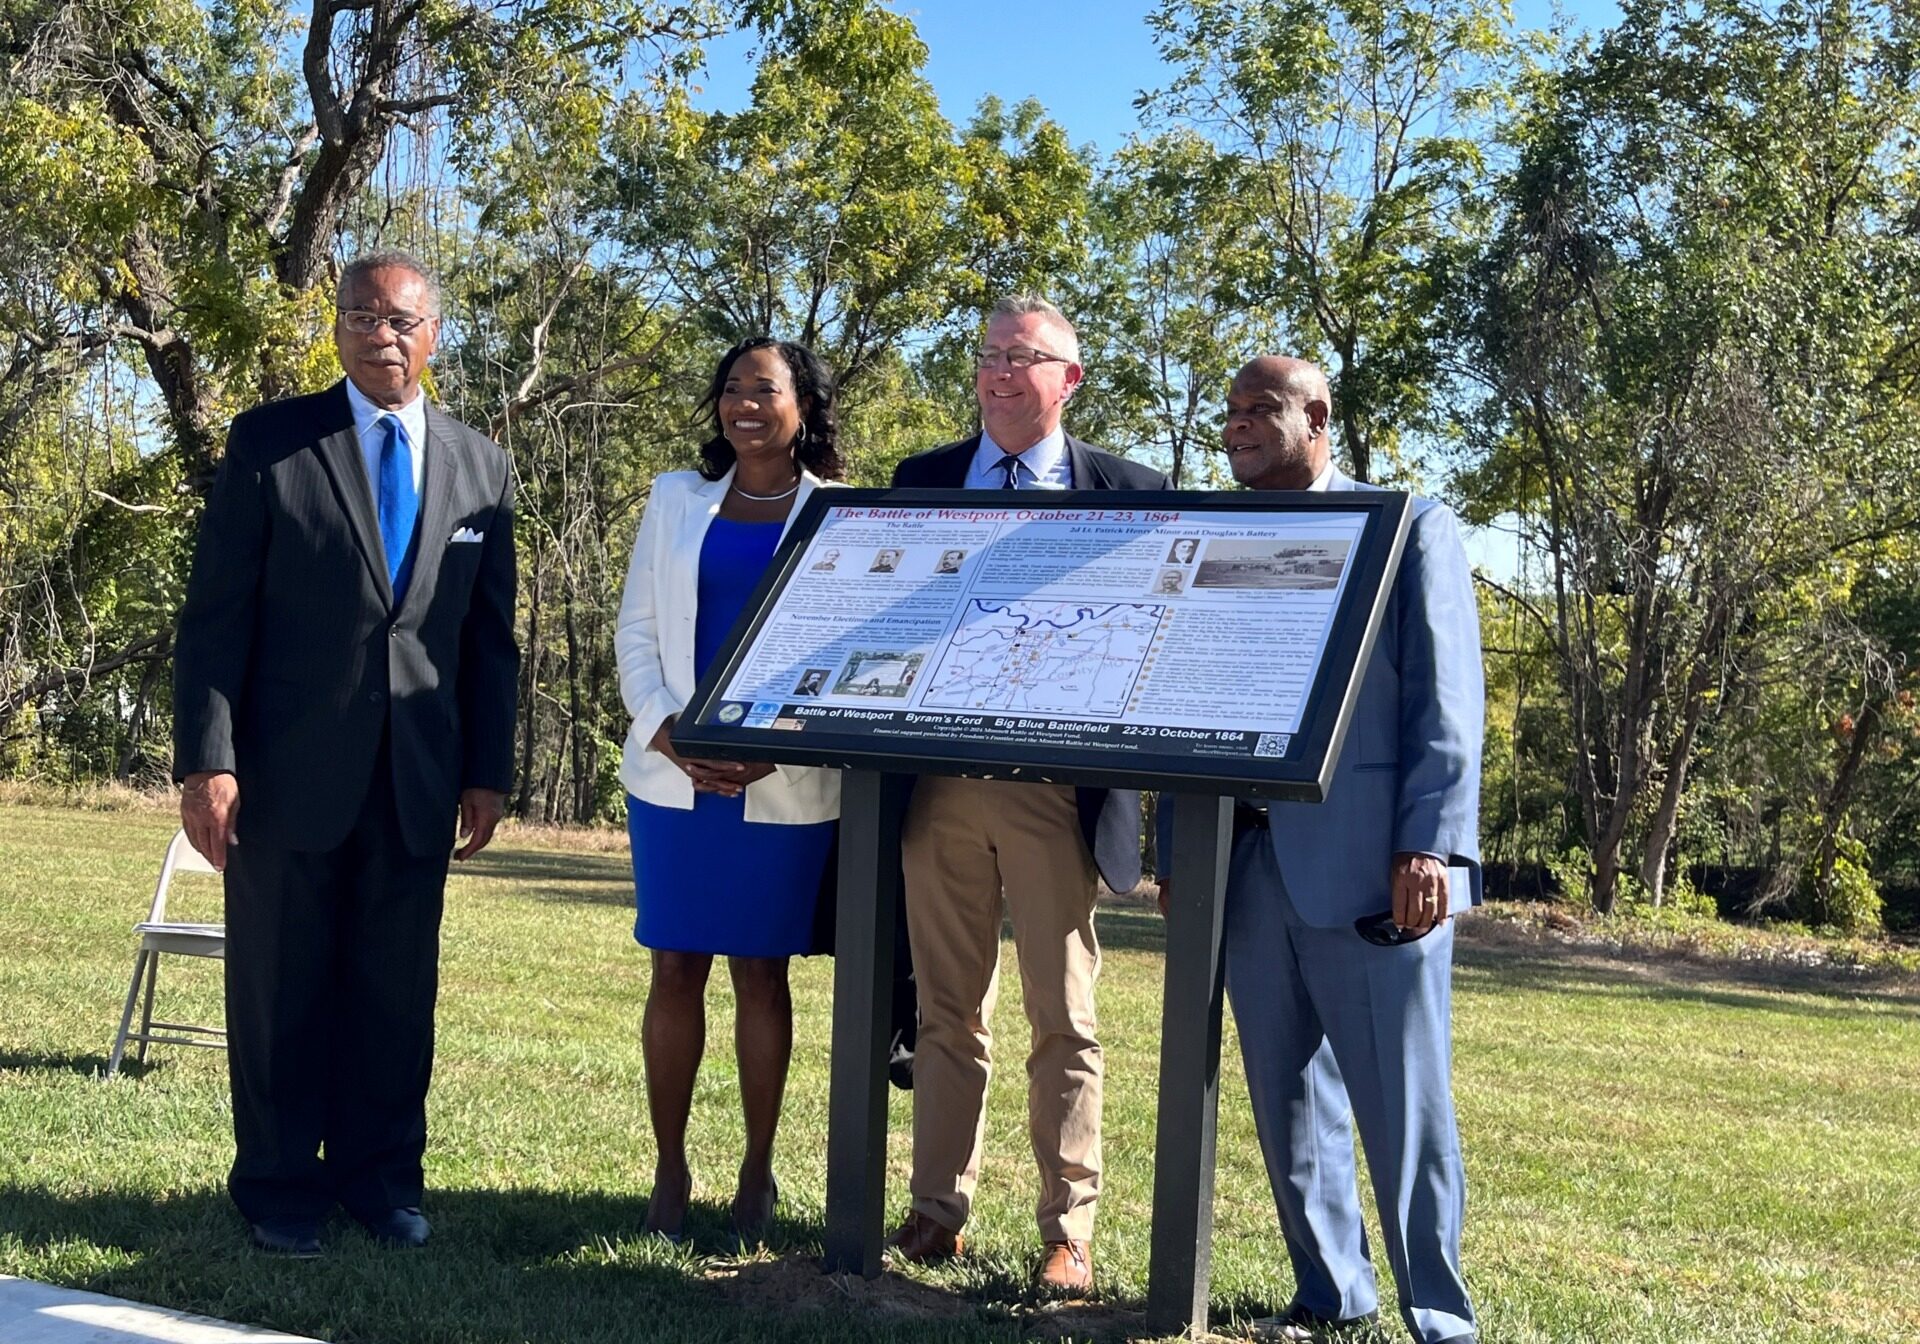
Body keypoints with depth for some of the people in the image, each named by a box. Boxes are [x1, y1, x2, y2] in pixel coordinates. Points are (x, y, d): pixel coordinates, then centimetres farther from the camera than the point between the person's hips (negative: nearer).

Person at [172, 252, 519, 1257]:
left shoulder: (481, 468, 10)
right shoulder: (269, 441, 0)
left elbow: (490, 635, 11)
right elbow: (215, 612, -4)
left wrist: (488, 771, 6)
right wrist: (207, 759, -11)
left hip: (419, 777, 3)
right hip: (289, 765, -2)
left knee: (398, 988, 8)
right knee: (281, 986, 6)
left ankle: (380, 1177, 21)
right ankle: (280, 1188, 18)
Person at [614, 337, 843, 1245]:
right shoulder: (676, 499, 11)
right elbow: (636, 630, 8)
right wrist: (666, 733, -8)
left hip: (785, 783, -2)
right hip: (673, 774, 2)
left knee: (761, 969, 4)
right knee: (675, 966, 3)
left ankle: (757, 1174, 13)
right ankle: (669, 1171, 12)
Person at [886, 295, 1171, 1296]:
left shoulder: (1129, 492, 2)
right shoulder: (922, 480, 11)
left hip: (1057, 789, -3)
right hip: (938, 777, 3)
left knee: (1064, 1022, 2)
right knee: (948, 1011, 11)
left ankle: (1069, 1233, 10)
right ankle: (938, 1210, 20)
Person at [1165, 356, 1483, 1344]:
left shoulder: (1409, 527, 4)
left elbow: (1446, 702, -3)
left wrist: (1428, 846, -13)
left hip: (1370, 864, -5)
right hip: (1248, 863, 5)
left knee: (1403, 1108, -2)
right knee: (1288, 1103, 10)